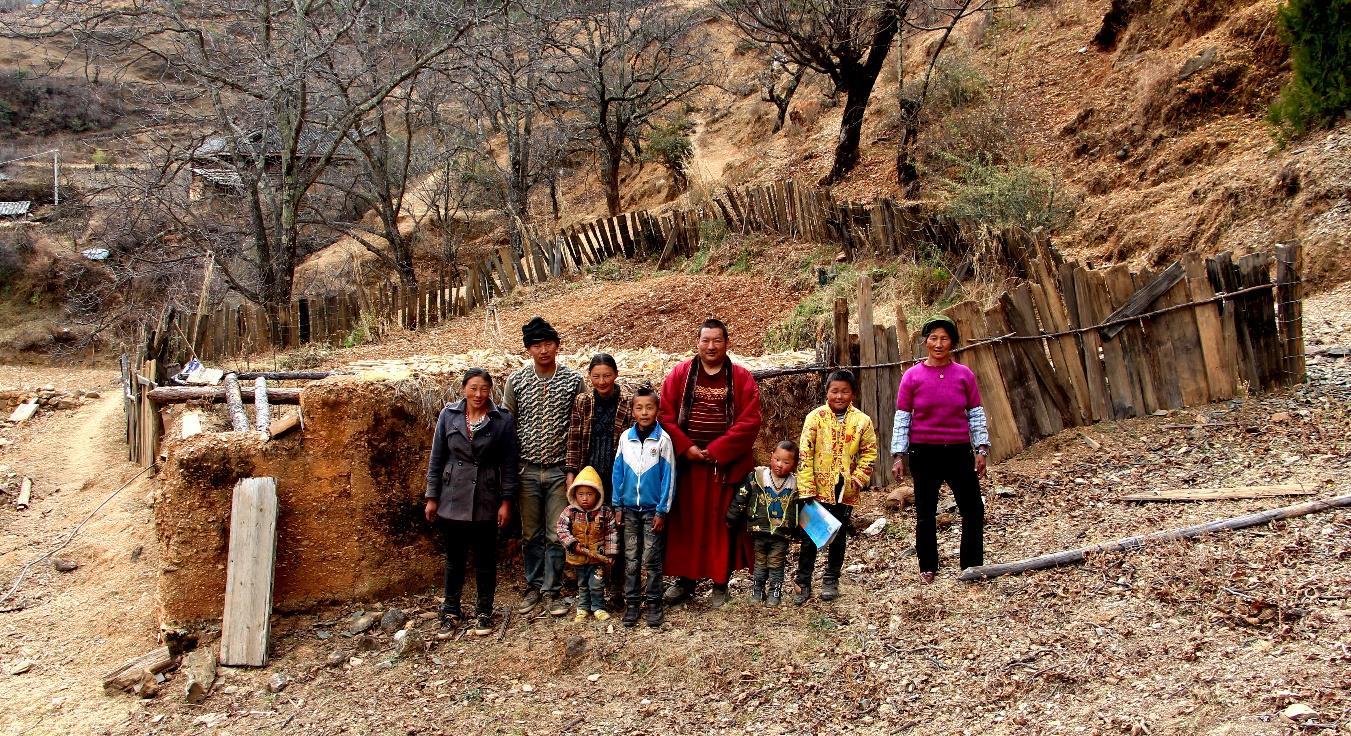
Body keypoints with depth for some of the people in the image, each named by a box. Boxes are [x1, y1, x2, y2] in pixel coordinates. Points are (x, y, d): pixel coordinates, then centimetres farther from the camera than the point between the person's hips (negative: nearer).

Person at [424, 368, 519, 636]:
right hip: (452, 500, 1)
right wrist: (431, 497, 4)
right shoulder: (449, 415, -1)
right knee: (454, 558, 12)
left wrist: (506, 501, -5)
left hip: (486, 502, -1)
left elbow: (508, 463, -2)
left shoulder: (502, 419, -5)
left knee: (485, 560, 8)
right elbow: (436, 458, 4)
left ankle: (484, 612, 23)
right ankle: (450, 609, 27)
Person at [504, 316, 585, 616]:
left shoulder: (573, 380, -4)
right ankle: (534, 586, 25)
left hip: (559, 470, -1)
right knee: (531, 534, 11)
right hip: (527, 470, 1)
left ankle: (552, 590, 15)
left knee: (556, 535, 3)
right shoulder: (516, 381, -1)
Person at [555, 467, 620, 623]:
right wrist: (572, 544, -20)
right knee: (582, 585, 16)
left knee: (596, 584, -1)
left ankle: (598, 608, 19)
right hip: (578, 557, 2)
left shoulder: (605, 513, -10)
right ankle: (583, 608, 31)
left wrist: (610, 553, -7)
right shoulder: (570, 512, -9)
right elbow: (561, 528, -11)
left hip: (598, 556, -1)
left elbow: (611, 533, -5)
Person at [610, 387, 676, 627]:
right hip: (630, 509, 3)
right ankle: (632, 603, 18)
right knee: (631, 560, 9)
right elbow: (618, 472, 5)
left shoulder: (663, 439, -10)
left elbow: (668, 477, -8)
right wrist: (617, 504, 4)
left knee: (651, 560, 4)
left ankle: (653, 603, 15)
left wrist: (662, 511, -9)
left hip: (653, 510, -3)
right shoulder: (626, 438, -1)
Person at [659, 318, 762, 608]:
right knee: (685, 523, 6)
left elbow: (749, 422, -7)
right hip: (686, 463, 1)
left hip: (727, 464, -1)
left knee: (722, 524, 4)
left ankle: (720, 583, 15)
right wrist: (686, 447, -12)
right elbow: (666, 415, 0)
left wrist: (715, 451, -14)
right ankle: (685, 579, 19)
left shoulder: (742, 378, 1)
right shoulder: (679, 374, 5)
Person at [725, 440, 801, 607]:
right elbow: (740, 499, -3)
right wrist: (731, 519, -2)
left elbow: (800, 510, 8)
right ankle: (756, 592, 24)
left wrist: (799, 532, 12)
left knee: (776, 566, 8)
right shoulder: (756, 476, -7)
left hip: (782, 535, 0)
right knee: (760, 564, 13)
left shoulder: (795, 485, -3)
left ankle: (774, 594, 19)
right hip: (759, 531, 0)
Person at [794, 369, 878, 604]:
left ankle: (831, 580, 28)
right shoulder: (815, 417, -8)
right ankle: (803, 583, 12)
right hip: (817, 490, -2)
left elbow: (870, 452, 6)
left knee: (838, 538, 13)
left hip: (845, 491, 2)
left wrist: (858, 479, -7)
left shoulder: (862, 421, -2)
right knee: (809, 537, 2)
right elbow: (805, 455, -10)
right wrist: (807, 488, -14)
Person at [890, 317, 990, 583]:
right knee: (925, 514, 8)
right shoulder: (912, 376, -3)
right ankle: (928, 569, 20)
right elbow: (901, 418, -1)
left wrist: (981, 449, 0)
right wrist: (899, 455, -4)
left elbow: (976, 415, 5)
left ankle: (972, 566, 18)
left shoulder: (964, 374, 1)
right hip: (924, 453, -1)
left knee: (974, 509, 4)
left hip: (959, 451, 1)